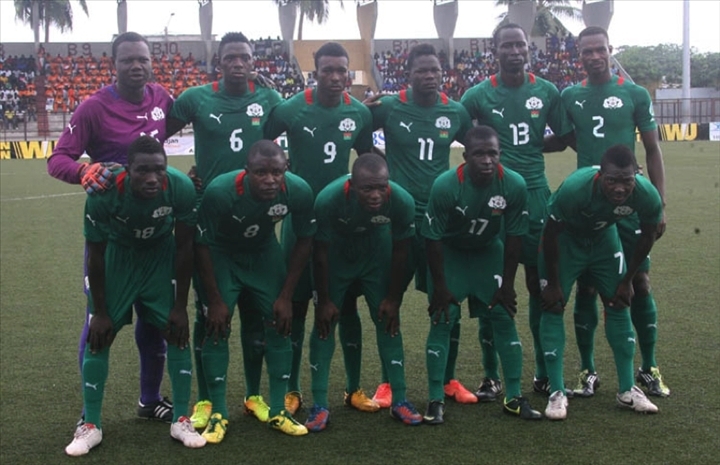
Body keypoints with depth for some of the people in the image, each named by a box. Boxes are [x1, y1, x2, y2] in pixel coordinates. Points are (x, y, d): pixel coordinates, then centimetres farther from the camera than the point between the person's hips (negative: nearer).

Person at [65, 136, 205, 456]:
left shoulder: (182, 188, -31)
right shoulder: (104, 193, -34)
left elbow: (184, 248, -16)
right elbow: (95, 255, -18)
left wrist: (180, 306, -10)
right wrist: (100, 311, -11)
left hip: (161, 255, 1)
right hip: (118, 254, -1)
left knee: (177, 331, -5)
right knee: (99, 336, -4)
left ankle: (181, 421, 9)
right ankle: (90, 426, 10)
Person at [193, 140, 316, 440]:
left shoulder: (299, 191, -28)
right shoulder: (220, 191, -36)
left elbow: (304, 241, -10)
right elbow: (202, 245, -21)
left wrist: (286, 296, -8)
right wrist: (215, 300, -16)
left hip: (264, 253, 3)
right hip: (221, 255, -3)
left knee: (279, 325, -2)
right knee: (217, 328, -11)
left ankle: (278, 411, 10)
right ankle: (218, 414, 2)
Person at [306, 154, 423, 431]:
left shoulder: (402, 201, -32)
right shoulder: (328, 199, -37)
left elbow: (400, 251, -14)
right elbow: (320, 252, -21)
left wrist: (393, 298, -6)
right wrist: (324, 300, -12)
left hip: (376, 254, 2)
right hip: (336, 255, -1)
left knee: (388, 321, -2)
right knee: (325, 322, -6)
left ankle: (399, 400, 9)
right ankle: (320, 405, 3)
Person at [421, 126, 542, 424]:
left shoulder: (514, 185, -24)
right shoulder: (446, 186, -31)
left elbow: (514, 237, -11)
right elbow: (433, 238, -20)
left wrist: (507, 283, -6)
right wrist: (439, 286, -14)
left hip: (489, 251, 3)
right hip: (449, 253, -2)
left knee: (504, 318, -1)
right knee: (442, 322, -8)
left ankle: (514, 397, 9)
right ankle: (436, 400, 1)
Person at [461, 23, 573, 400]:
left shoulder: (547, 92, 5)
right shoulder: (479, 94, -1)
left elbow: (570, 137, 12)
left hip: (535, 197, 2)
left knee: (541, 285, 7)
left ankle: (544, 373, 20)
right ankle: (491, 376, 16)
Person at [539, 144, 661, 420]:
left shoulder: (647, 196, -29)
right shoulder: (574, 189, -40)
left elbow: (646, 238, -7)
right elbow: (551, 234, -23)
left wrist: (627, 280, 0)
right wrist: (553, 283, -14)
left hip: (603, 237, 4)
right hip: (565, 238, -3)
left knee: (619, 305, 3)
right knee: (553, 307, -9)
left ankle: (627, 391, 13)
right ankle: (557, 393, -2)